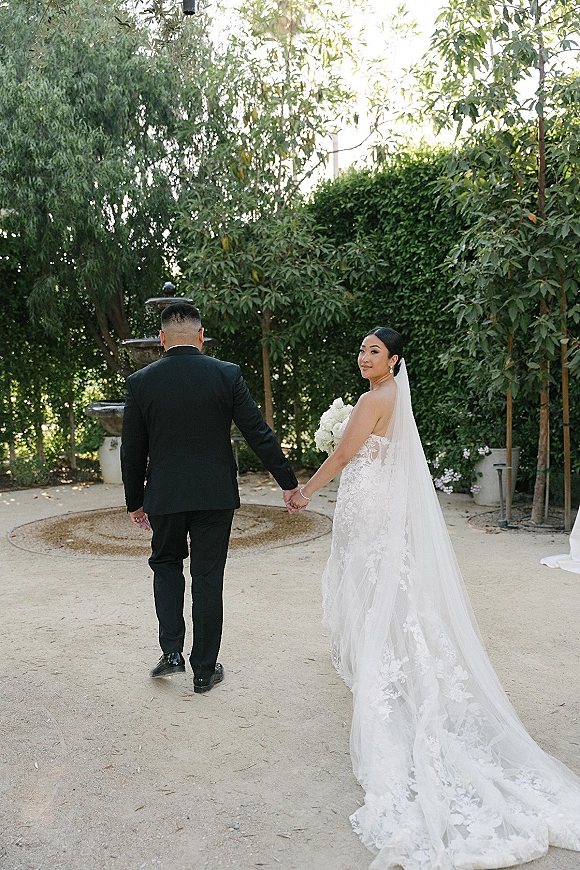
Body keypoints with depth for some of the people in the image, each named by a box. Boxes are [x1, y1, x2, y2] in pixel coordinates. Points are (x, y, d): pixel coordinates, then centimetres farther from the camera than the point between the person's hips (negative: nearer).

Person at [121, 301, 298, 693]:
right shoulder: (227, 375, -7)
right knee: (208, 578, 10)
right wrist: (288, 481, 3)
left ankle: (172, 652, 14)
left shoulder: (140, 382, -4)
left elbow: (132, 451, 1)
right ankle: (204, 670, 19)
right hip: (215, 495, 0)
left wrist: (135, 501, 14)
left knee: (166, 563, 23)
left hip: (164, 496, 1)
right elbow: (259, 434, -6)